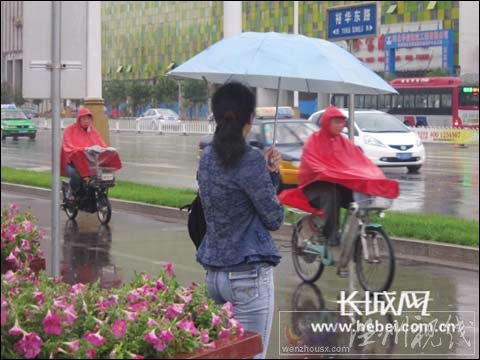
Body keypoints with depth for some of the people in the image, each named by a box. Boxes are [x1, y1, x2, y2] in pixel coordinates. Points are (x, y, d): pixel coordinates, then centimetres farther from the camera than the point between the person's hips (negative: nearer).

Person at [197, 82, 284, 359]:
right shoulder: (250, 161, -16)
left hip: (214, 271, 8)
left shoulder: (208, 157, 7)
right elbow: (274, 219, -8)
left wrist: (269, 172, 1)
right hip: (249, 275, -8)